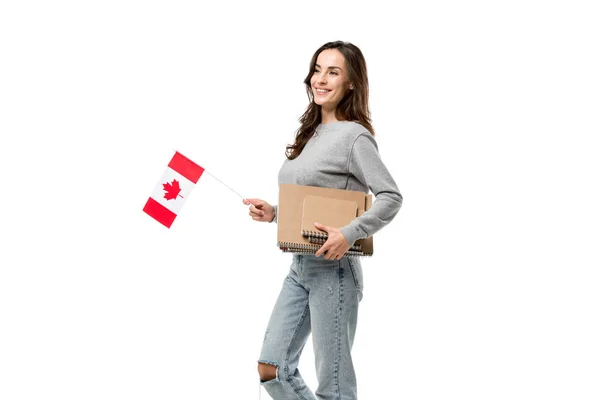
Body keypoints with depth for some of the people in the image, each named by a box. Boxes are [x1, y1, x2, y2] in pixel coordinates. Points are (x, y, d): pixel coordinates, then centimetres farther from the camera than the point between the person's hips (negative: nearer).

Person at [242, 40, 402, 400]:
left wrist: (349, 235, -29)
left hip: (333, 270, -9)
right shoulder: (312, 133, 14)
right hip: (300, 267, 9)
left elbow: (391, 198, -19)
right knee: (272, 369, 8)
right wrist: (274, 213, 4)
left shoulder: (355, 136, -11)